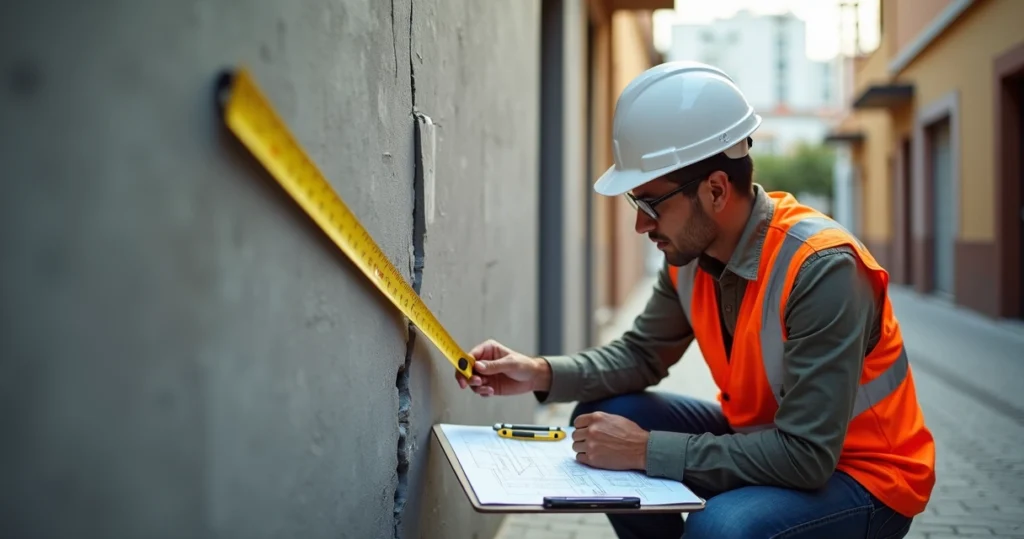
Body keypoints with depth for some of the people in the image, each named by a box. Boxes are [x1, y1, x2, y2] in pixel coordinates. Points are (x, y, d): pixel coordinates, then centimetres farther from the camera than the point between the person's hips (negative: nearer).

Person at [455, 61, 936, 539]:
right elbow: (641, 353, 6)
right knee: (600, 420, -2)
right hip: (764, 437, 7)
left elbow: (807, 456, -32)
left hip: (862, 476, -7)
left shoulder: (821, 269, -30)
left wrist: (646, 450, -28)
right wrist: (542, 373, -11)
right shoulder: (690, 250, -8)